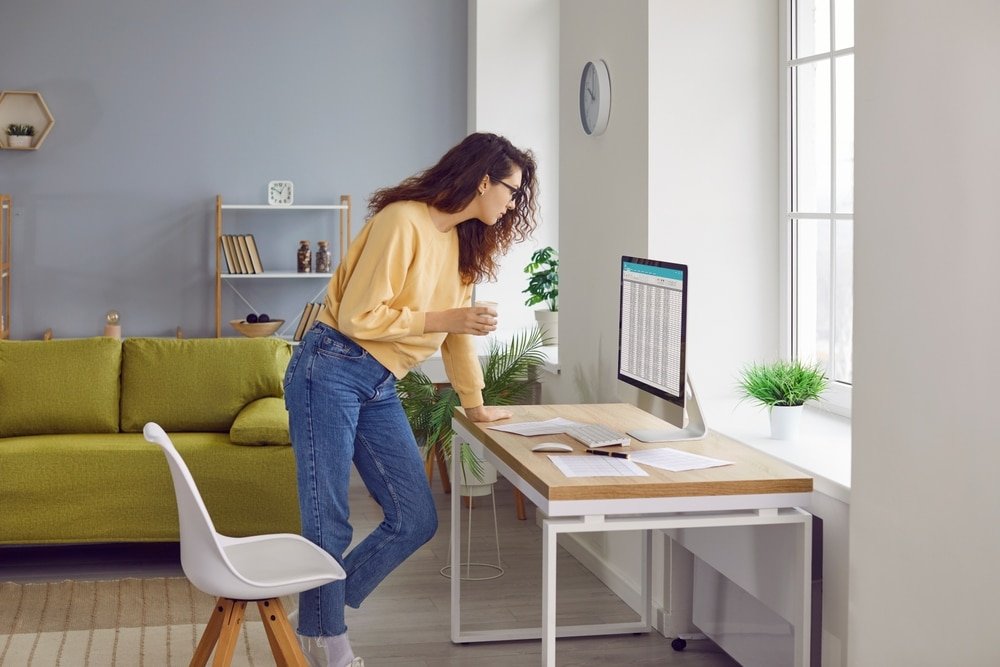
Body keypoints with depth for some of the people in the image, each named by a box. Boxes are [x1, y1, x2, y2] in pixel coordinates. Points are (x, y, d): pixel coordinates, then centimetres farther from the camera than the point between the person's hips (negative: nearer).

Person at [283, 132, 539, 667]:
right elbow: (359, 318, -17)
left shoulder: (462, 241, 14)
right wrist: (443, 319, -15)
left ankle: (319, 616, 17)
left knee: (416, 520, 1)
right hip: (331, 373, -8)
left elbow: (456, 329, 22)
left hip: (379, 387, 8)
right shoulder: (402, 222, -14)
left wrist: (474, 404, 25)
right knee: (329, 523, -5)